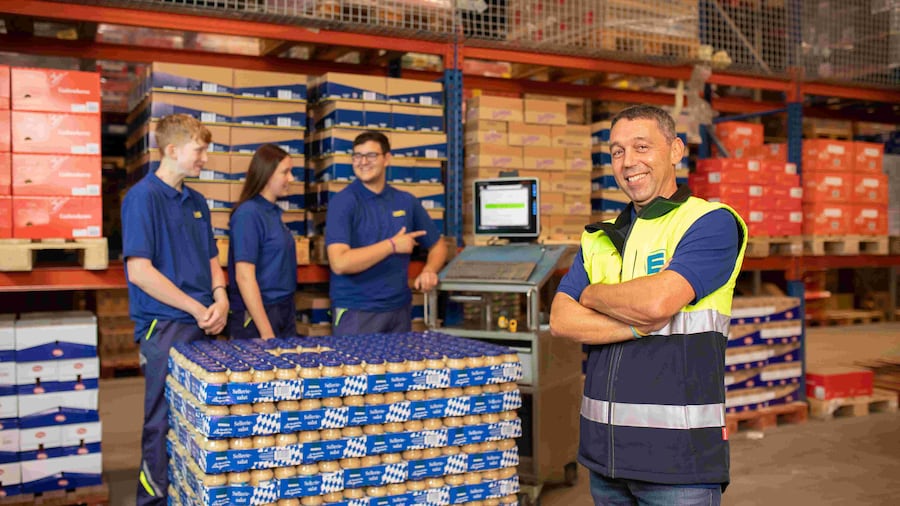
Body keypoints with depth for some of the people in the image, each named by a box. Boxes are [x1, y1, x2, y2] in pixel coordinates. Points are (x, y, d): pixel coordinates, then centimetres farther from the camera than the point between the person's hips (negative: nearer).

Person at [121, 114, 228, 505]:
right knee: (165, 422, 2)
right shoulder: (143, 196, -11)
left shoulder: (196, 201, 12)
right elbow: (139, 271, -18)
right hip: (165, 326, -7)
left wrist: (220, 298, -2)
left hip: (204, 326, 7)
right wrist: (198, 309, -15)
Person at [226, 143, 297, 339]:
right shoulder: (248, 214, -15)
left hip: (284, 313, 8)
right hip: (258, 316, -8)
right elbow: (244, 277, -20)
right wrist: (266, 333, -22)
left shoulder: (274, 212, 9)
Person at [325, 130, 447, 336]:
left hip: (400, 309, 4)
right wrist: (392, 245, -17)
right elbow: (339, 263, -21)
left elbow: (437, 245, 15)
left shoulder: (406, 201, 4)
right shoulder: (343, 201, -10)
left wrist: (429, 270, -7)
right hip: (356, 312, -4)